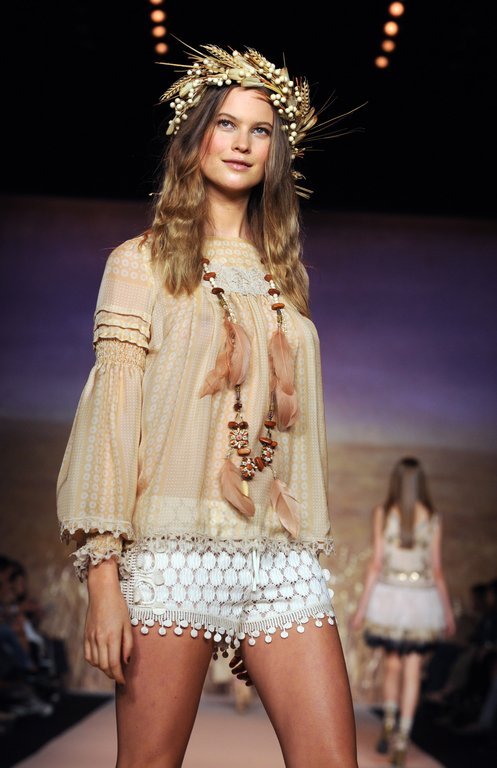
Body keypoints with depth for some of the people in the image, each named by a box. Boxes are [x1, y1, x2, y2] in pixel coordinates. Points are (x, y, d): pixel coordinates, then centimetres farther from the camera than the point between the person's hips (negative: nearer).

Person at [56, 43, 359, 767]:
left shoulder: (281, 274, 20)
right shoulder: (143, 261, 7)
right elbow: (112, 410, -2)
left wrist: (312, 546, 14)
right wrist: (102, 576, -10)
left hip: (284, 557, 4)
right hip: (176, 548, -4)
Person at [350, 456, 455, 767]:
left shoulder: (383, 513, -3)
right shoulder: (433, 518, -2)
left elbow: (376, 562, -5)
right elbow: (437, 568, -1)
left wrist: (363, 605, 1)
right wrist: (448, 611, 8)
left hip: (389, 595, 0)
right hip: (422, 597, 0)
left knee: (393, 664, 19)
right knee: (412, 672, 5)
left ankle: (390, 723, 11)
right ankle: (402, 739, 2)